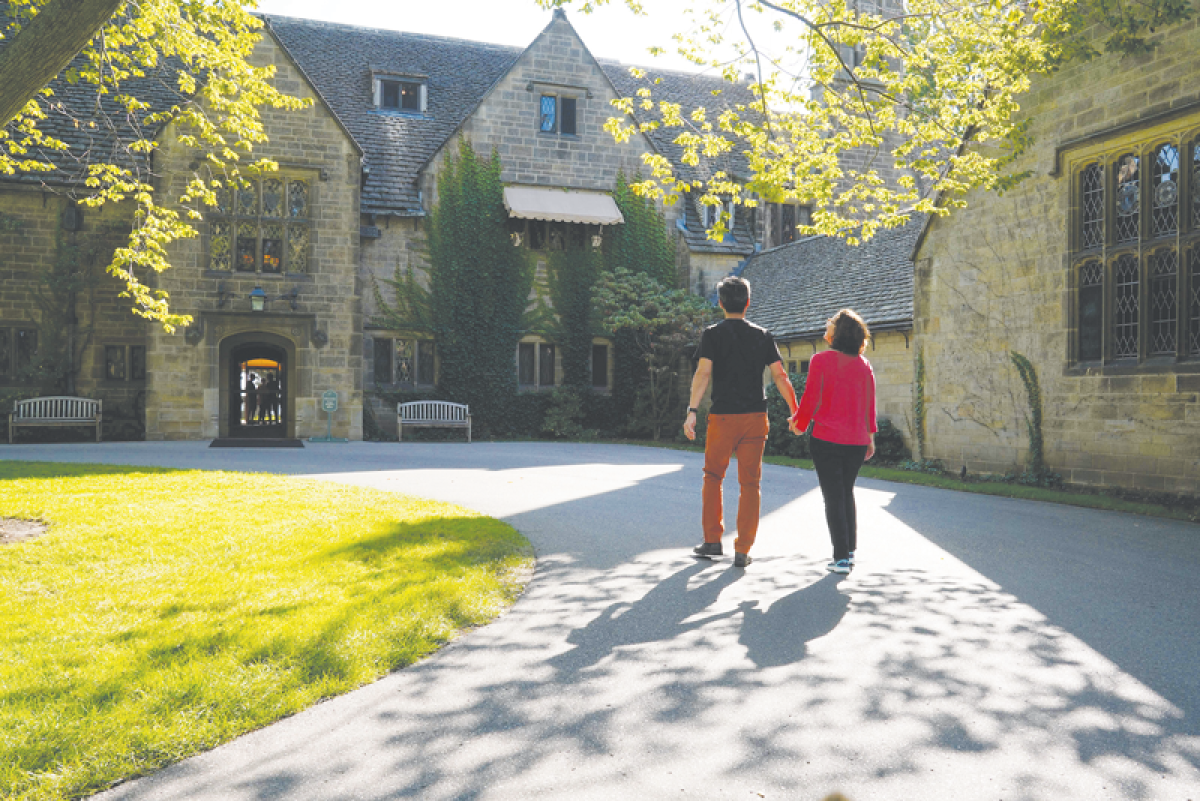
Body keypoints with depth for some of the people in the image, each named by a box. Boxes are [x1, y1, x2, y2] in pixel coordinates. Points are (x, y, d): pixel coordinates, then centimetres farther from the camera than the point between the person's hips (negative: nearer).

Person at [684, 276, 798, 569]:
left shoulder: (713, 334, -1)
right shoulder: (763, 336, 7)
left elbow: (703, 373, -13)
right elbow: (780, 377, 3)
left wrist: (692, 411, -19)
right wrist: (796, 412, 10)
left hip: (723, 416, -2)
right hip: (756, 416, 2)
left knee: (713, 477, 15)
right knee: (750, 483, 6)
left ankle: (712, 541, 16)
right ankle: (742, 551, 7)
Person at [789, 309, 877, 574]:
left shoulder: (821, 360, -9)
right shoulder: (864, 365, 5)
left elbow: (811, 398, -8)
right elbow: (870, 405, 9)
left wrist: (799, 423, 8)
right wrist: (870, 437, 18)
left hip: (827, 439, -4)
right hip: (857, 441, 5)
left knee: (833, 497, 2)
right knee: (847, 493, 19)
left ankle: (841, 558, 1)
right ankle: (850, 551, 22)